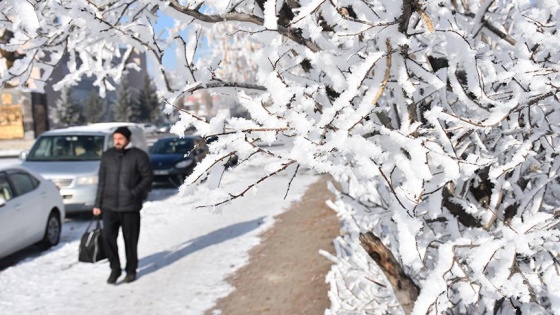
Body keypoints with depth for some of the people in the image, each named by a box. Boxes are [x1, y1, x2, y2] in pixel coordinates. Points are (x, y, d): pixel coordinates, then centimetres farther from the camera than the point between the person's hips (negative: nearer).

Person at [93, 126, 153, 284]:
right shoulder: (107, 156, 10)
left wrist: (135, 192, -15)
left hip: (130, 207, -3)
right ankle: (115, 268, 15)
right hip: (109, 206, 3)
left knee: (130, 240, 5)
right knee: (108, 237, -2)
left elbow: (148, 176, -3)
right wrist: (98, 203, 9)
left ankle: (131, 270, 21)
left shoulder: (138, 155, -3)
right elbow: (102, 181, 12)